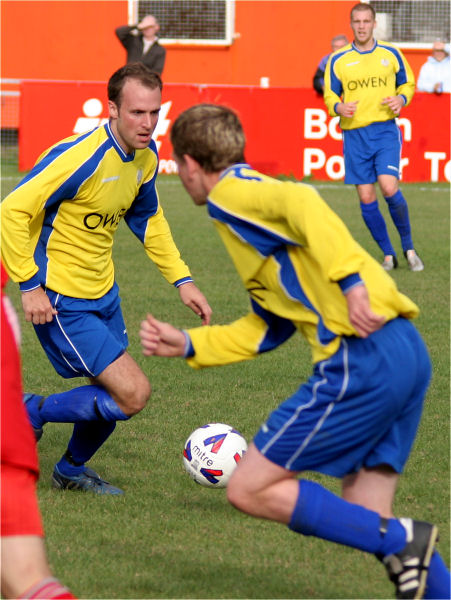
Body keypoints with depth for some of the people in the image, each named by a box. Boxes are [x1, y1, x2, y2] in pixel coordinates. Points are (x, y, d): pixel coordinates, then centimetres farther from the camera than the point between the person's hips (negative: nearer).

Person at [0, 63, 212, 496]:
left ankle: (72, 470, 42)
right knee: (132, 393, -13)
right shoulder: (81, 157, -27)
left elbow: (148, 218, 18)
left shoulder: (145, 156, -1)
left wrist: (181, 279, 12)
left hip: (103, 293, 8)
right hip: (62, 299, -8)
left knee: (114, 395, 16)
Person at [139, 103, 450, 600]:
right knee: (364, 521, 13)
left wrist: (349, 280, -29)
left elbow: (302, 202, -22)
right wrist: (187, 345, 32)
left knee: (250, 491, -1)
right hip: (407, 352, 9)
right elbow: (267, 329, 31)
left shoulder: (231, 193, 0)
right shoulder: (257, 195, 28)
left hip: (361, 361, -9)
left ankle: (400, 541, -8)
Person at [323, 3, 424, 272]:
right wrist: (339, 107, -12)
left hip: (385, 131, -2)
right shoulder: (338, 60, 5)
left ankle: (409, 247, 1)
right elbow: (329, 94, 11)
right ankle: (389, 255, 13)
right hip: (354, 135, 2)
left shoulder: (391, 54, 5)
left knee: (390, 188, -18)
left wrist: (401, 99, -7)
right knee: (366, 199, -1)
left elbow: (408, 83, 15)